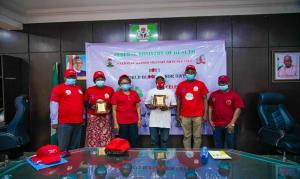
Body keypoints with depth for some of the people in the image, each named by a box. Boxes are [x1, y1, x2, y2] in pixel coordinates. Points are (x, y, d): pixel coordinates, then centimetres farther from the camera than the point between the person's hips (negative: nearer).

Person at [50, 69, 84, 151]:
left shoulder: (79, 88, 17)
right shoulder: (58, 88, -2)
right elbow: (54, 105, -7)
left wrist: (83, 117, 21)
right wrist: (54, 121, -10)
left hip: (78, 122, 6)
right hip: (64, 123, -6)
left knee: (75, 146, 14)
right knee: (63, 147, 1)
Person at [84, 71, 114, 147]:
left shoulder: (110, 89, 4)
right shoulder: (89, 90, 3)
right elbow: (85, 102, 10)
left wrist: (109, 108, -6)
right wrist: (91, 106, -8)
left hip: (106, 117, 0)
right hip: (93, 117, 0)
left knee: (106, 137, -1)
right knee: (93, 137, -1)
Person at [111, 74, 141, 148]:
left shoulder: (134, 93, 7)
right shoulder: (116, 94, -1)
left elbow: (138, 107, 9)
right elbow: (114, 110, -2)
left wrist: (139, 119, 5)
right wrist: (115, 123, -6)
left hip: (133, 121, 2)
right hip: (122, 122, -2)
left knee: (134, 141, 7)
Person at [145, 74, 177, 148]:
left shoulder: (170, 92, 6)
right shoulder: (151, 91, 7)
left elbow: (174, 104, 6)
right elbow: (146, 103, 9)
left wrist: (167, 107, -14)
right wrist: (150, 106, -13)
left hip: (166, 121, 0)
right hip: (154, 121, 0)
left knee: (164, 139, 8)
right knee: (154, 140, 6)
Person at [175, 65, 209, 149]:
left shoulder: (201, 84, 0)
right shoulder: (181, 85, 4)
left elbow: (205, 99, 3)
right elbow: (178, 100, 8)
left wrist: (205, 113, -2)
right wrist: (178, 114, 6)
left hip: (198, 115, -1)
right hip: (185, 116, 1)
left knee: (197, 136, 8)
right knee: (186, 136, 8)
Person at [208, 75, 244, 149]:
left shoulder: (234, 95, -4)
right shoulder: (213, 94, 8)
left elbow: (238, 109, -8)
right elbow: (210, 107, 12)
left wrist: (232, 123, -14)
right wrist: (210, 120, 4)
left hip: (229, 125, -3)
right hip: (217, 125, 3)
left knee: (231, 147, 6)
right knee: (218, 147, 14)